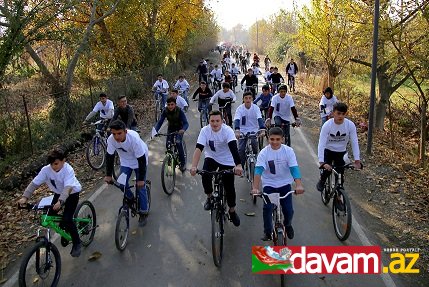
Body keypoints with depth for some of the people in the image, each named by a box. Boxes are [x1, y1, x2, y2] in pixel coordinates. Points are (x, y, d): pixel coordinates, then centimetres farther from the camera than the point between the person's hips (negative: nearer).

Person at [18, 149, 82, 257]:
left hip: (72, 194, -6)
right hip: (58, 193, 6)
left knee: (67, 219, -18)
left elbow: (68, 188, -43)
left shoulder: (68, 170, -31)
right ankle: (64, 230, 26)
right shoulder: (46, 169, -18)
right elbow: (34, 183, -19)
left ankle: (77, 243, 1)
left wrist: (60, 202, -57)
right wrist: (25, 197, -32)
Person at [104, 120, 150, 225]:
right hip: (125, 162, 4)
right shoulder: (111, 139, -27)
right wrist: (108, 175, -9)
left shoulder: (134, 138, -38)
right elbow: (109, 156, -11)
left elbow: (141, 159, -31)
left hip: (139, 161, -4)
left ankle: (143, 212, 14)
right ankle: (131, 199, 23)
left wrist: (141, 179, -28)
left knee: (140, 186, -3)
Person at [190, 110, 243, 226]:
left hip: (227, 161, -1)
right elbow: (198, 148, -28)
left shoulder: (228, 131, -24)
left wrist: (238, 165, -53)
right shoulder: (205, 130, -19)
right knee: (205, 176, -26)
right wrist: (194, 166, -42)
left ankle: (232, 211, 25)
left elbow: (233, 148, -37)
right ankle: (209, 197, 4)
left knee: (229, 187, -2)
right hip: (211, 157, 2)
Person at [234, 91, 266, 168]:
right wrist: (237, 131, -44)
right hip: (243, 131, 0)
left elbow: (260, 119, -23)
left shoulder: (256, 108, -10)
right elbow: (237, 120, -26)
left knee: (254, 145, -20)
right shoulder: (240, 108, -12)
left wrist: (262, 130, -41)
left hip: (253, 130, 0)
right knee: (241, 149, -11)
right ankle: (241, 166, 6)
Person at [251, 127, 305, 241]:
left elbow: (294, 168, -20)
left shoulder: (288, 151, -12)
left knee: (288, 210, -3)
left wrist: (299, 185, -35)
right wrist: (255, 188, -36)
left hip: (284, 183, 1)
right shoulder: (264, 152, -14)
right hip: (269, 184, 0)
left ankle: (287, 225, 32)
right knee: (267, 208, -14)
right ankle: (267, 231, 10)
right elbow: (258, 170, -23)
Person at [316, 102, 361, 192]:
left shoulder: (350, 125, -19)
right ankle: (322, 180, 13)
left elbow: (354, 143, -16)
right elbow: (321, 144, -29)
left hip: (341, 152, 2)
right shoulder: (327, 125, -24)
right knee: (327, 170, -21)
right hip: (328, 151, -2)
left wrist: (357, 160, -22)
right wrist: (321, 162, -39)